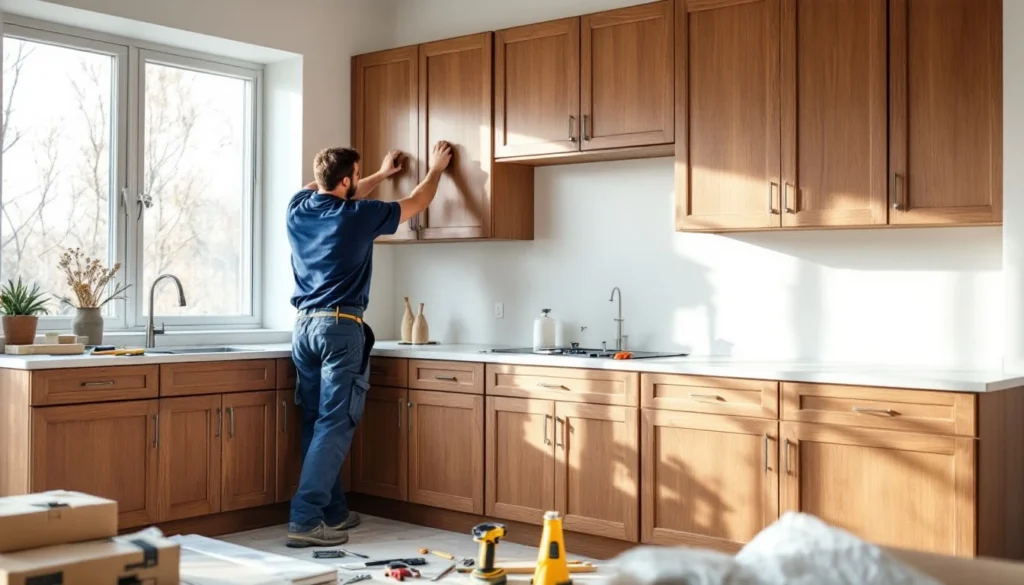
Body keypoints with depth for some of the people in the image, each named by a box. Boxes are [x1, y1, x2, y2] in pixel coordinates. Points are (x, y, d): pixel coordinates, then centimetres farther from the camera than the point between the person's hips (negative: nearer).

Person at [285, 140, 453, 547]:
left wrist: (382, 174, 41)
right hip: (341, 329, -7)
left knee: (314, 423, 10)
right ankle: (305, 520, -13)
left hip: (304, 326, 7)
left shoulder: (298, 208, 6)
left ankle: (332, 511, 19)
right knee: (334, 426, -7)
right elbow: (416, 203, 8)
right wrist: (436, 170, 26)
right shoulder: (358, 216, -8)